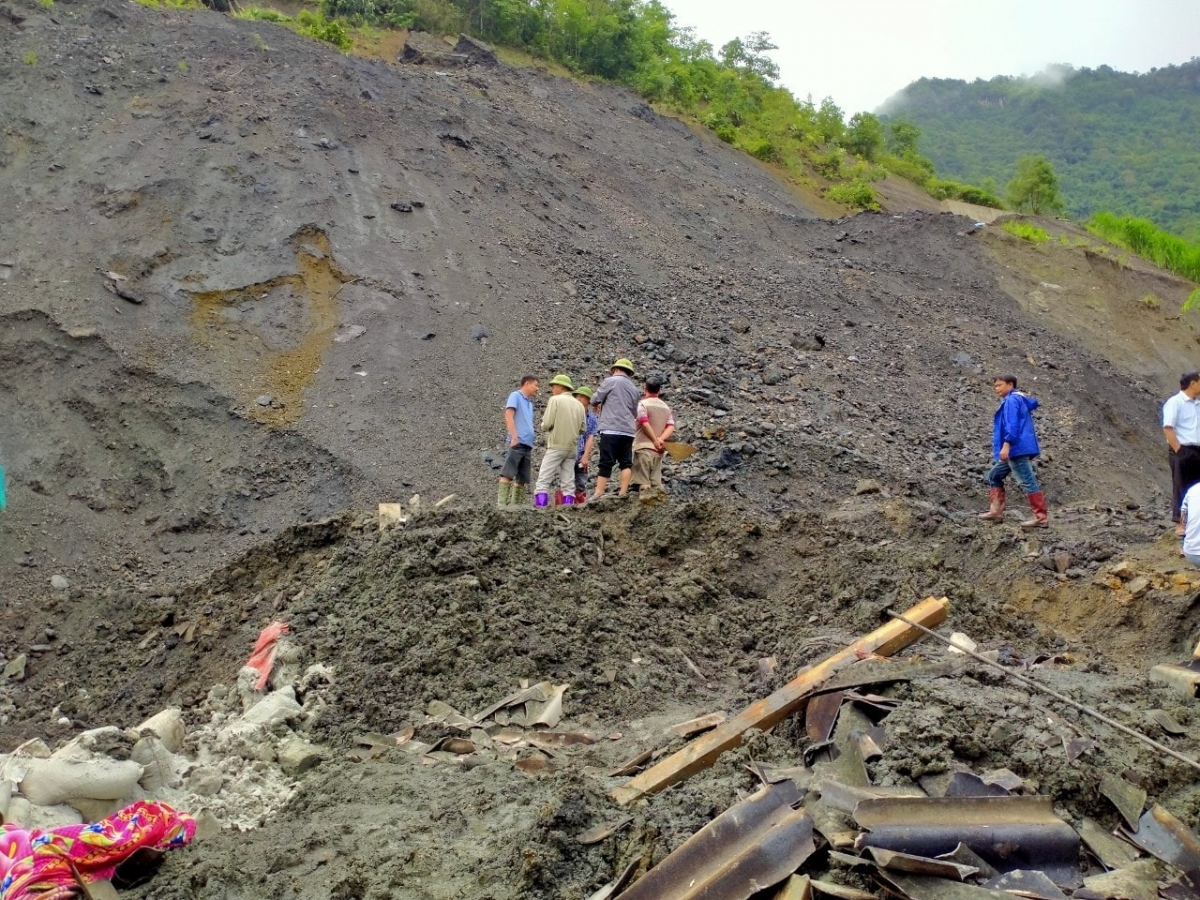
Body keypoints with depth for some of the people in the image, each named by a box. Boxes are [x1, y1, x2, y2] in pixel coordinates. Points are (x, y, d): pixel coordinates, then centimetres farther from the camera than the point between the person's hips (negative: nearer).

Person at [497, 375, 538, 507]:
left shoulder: (529, 403, 23)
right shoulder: (515, 396, 2)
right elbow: (508, 416, -9)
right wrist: (514, 437, -18)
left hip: (527, 444, 8)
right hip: (517, 442, -8)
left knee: (522, 479, 4)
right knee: (508, 474, -14)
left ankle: (516, 505, 5)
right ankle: (501, 504, -19)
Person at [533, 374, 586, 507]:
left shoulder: (555, 400, -4)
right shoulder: (579, 404, 11)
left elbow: (546, 424, -10)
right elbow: (582, 429, 10)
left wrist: (544, 426, 11)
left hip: (556, 446, -6)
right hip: (572, 448, 6)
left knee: (543, 481, -6)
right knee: (568, 483, 5)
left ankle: (540, 510, -15)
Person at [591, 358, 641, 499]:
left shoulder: (610, 381, -1)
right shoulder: (634, 388, 19)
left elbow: (595, 400, 1)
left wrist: (596, 405, 22)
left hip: (611, 429, -5)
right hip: (629, 430, 5)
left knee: (606, 462, -7)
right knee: (626, 462, 8)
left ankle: (598, 495, -8)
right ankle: (623, 493, 1)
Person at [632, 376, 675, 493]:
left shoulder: (643, 404, -2)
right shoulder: (666, 407, 16)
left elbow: (645, 423, -15)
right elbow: (671, 427, 4)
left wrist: (655, 440, -8)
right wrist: (661, 439, -7)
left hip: (644, 447, -5)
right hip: (658, 450, 5)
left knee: (644, 483, -7)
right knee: (656, 483, 7)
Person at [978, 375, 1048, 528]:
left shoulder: (1011, 400, -8)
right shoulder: (1020, 399, 22)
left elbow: (1012, 424, -20)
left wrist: (1006, 444, -27)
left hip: (1017, 448, -11)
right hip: (1016, 450, 11)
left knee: (1028, 481, -11)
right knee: (994, 476, 17)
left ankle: (1042, 517, -12)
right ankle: (996, 511, 15)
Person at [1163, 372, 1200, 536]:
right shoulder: (1175, 402, -9)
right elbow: (1168, 428, -16)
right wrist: (1178, 450, -18)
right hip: (1182, 451, -7)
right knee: (1181, 488, -1)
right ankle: (1179, 524, 6)